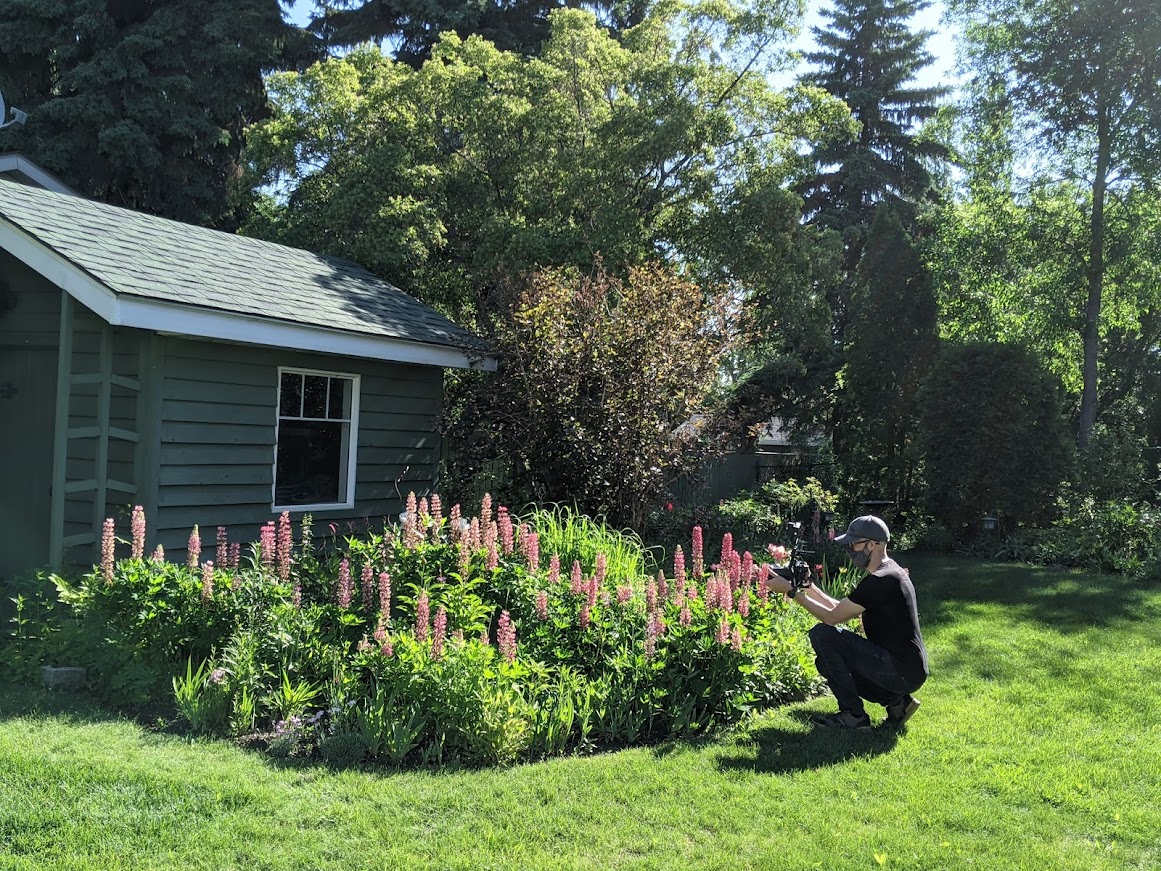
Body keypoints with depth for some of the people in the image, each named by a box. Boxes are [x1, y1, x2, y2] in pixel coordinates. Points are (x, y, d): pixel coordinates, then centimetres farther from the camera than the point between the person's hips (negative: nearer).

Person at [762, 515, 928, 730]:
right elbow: (842, 611, 18)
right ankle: (896, 700, 10)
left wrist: (791, 591, -9)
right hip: (910, 670, 10)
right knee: (826, 662, 16)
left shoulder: (880, 581, -19)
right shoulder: (889, 572, 13)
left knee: (822, 634, -14)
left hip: (903, 672, -10)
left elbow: (832, 617, -15)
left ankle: (853, 716, -7)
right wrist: (809, 588, 11)